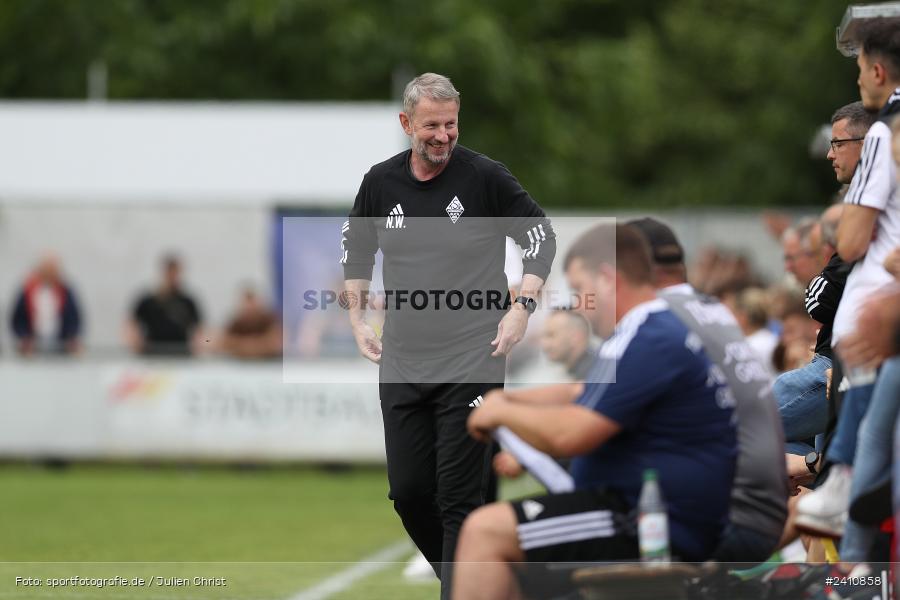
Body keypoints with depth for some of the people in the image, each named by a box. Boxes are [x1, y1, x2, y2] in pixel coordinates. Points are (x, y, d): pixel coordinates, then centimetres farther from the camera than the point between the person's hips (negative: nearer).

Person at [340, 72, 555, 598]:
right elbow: (356, 246, 22)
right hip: (401, 364, 4)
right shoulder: (381, 182, 4)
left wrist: (522, 307, -7)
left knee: (459, 495, -7)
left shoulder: (485, 176, -7)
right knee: (408, 491, 5)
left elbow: (541, 235, 3)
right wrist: (357, 318, 16)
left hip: (470, 363, -4)